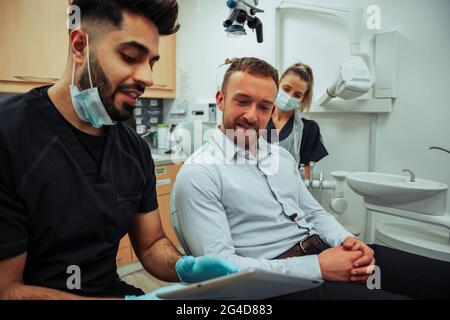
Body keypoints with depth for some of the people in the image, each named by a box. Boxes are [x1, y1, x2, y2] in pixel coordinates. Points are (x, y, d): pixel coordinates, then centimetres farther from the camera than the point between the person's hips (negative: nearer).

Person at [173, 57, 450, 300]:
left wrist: (347, 240, -5)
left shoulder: (282, 156, 15)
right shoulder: (198, 174, -10)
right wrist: (317, 268, -20)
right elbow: (219, 266, -17)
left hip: (325, 251, 8)